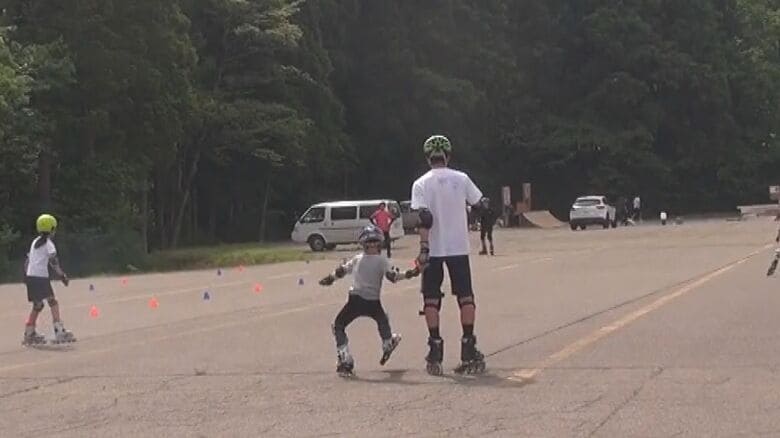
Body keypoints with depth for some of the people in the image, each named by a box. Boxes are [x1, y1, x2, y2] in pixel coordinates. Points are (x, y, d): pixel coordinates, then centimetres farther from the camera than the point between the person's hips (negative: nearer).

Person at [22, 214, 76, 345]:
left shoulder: (35, 242, 20)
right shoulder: (48, 243, -2)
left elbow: (28, 259, 22)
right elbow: (53, 260, -12)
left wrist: (26, 275, 26)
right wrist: (62, 275, -10)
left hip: (30, 276, 8)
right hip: (41, 276, -8)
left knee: (37, 305, 16)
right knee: (53, 303, -9)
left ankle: (29, 334, 18)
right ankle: (59, 332, -18)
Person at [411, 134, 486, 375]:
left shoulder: (421, 184, -6)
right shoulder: (461, 179, 0)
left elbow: (425, 219, -15)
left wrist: (423, 249, -15)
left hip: (433, 249, -1)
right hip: (459, 247, 1)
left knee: (431, 299, 5)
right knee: (465, 296, 6)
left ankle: (436, 352, 3)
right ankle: (469, 350, 3)